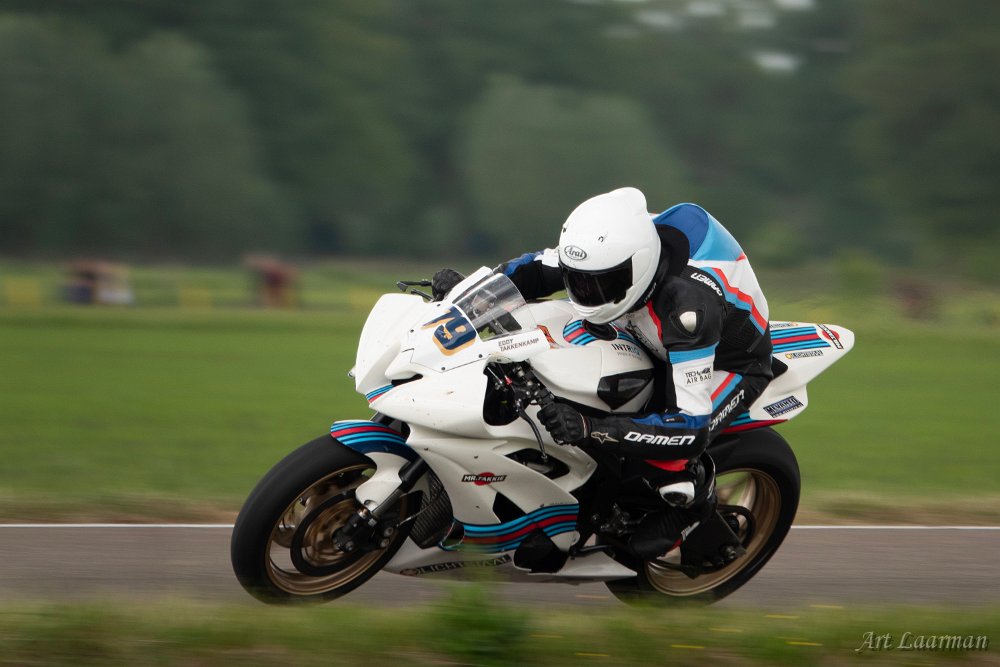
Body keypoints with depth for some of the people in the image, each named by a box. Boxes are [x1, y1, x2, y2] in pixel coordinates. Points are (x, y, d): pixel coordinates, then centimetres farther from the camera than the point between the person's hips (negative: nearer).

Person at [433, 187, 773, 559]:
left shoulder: (688, 302, -44)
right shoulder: (611, 254, -24)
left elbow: (691, 429, -45)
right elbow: (541, 268, -1)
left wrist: (590, 428, -55)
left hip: (730, 365, -8)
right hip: (661, 347, 8)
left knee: (650, 457, -31)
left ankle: (695, 494, 2)